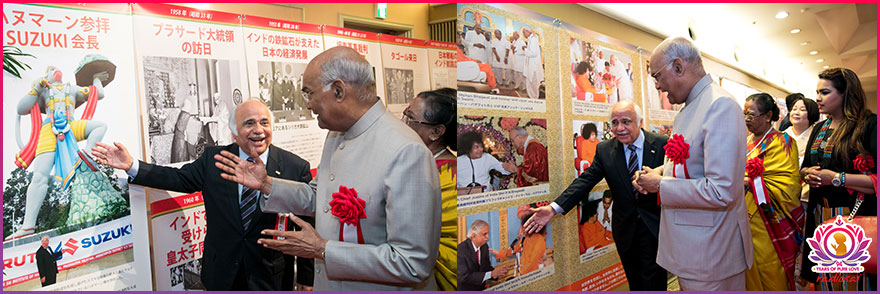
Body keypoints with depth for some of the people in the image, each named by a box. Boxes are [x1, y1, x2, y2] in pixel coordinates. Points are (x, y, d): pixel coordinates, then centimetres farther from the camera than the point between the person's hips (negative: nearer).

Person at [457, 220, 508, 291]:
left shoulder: (484, 247, 3)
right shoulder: (461, 249, -18)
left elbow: (487, 268, 11)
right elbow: (464, 277, -23)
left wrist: (497, 272, -11)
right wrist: (491, 274, -24)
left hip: (481, 289, 4)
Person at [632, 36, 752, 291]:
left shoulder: (720, 105, -21)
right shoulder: (691, 107, 11)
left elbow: (722, 192, -27)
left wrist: (661, 185, -17)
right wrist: (659, 172, 5)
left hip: (710, 249, -9)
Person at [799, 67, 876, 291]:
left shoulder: (870, 125, -10)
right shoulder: (819, 129, 13)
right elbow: (804, 167, 24)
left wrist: (836, 178, -19)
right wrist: (807, 173, 2)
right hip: (820, 217, 7)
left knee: (853, 283, 1)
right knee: (823, 281, 12)